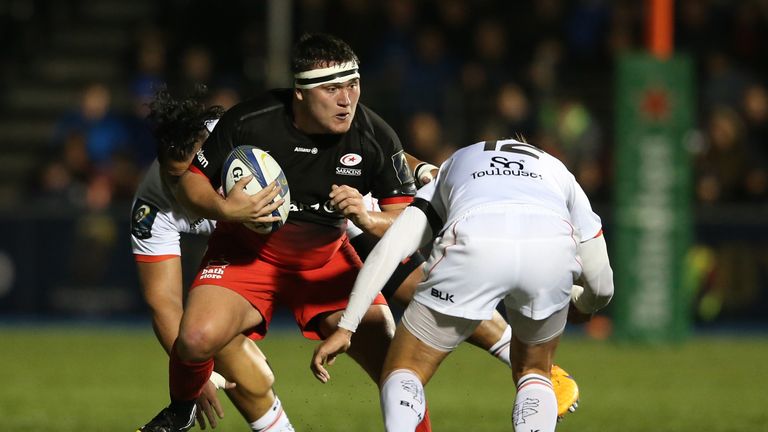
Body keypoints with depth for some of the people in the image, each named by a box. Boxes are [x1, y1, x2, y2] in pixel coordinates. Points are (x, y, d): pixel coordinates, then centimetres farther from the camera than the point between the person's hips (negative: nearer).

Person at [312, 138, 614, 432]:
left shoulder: (451, 167, 40)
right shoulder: (559, 174, 41)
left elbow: (387, 251, 23)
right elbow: (601, 288, 36)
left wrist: (345, 328, 21)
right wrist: (579, 306, 60)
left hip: (475, 248, -1)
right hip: (552, 248, 1)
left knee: (402, 375, 14)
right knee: (533, 371, 28)